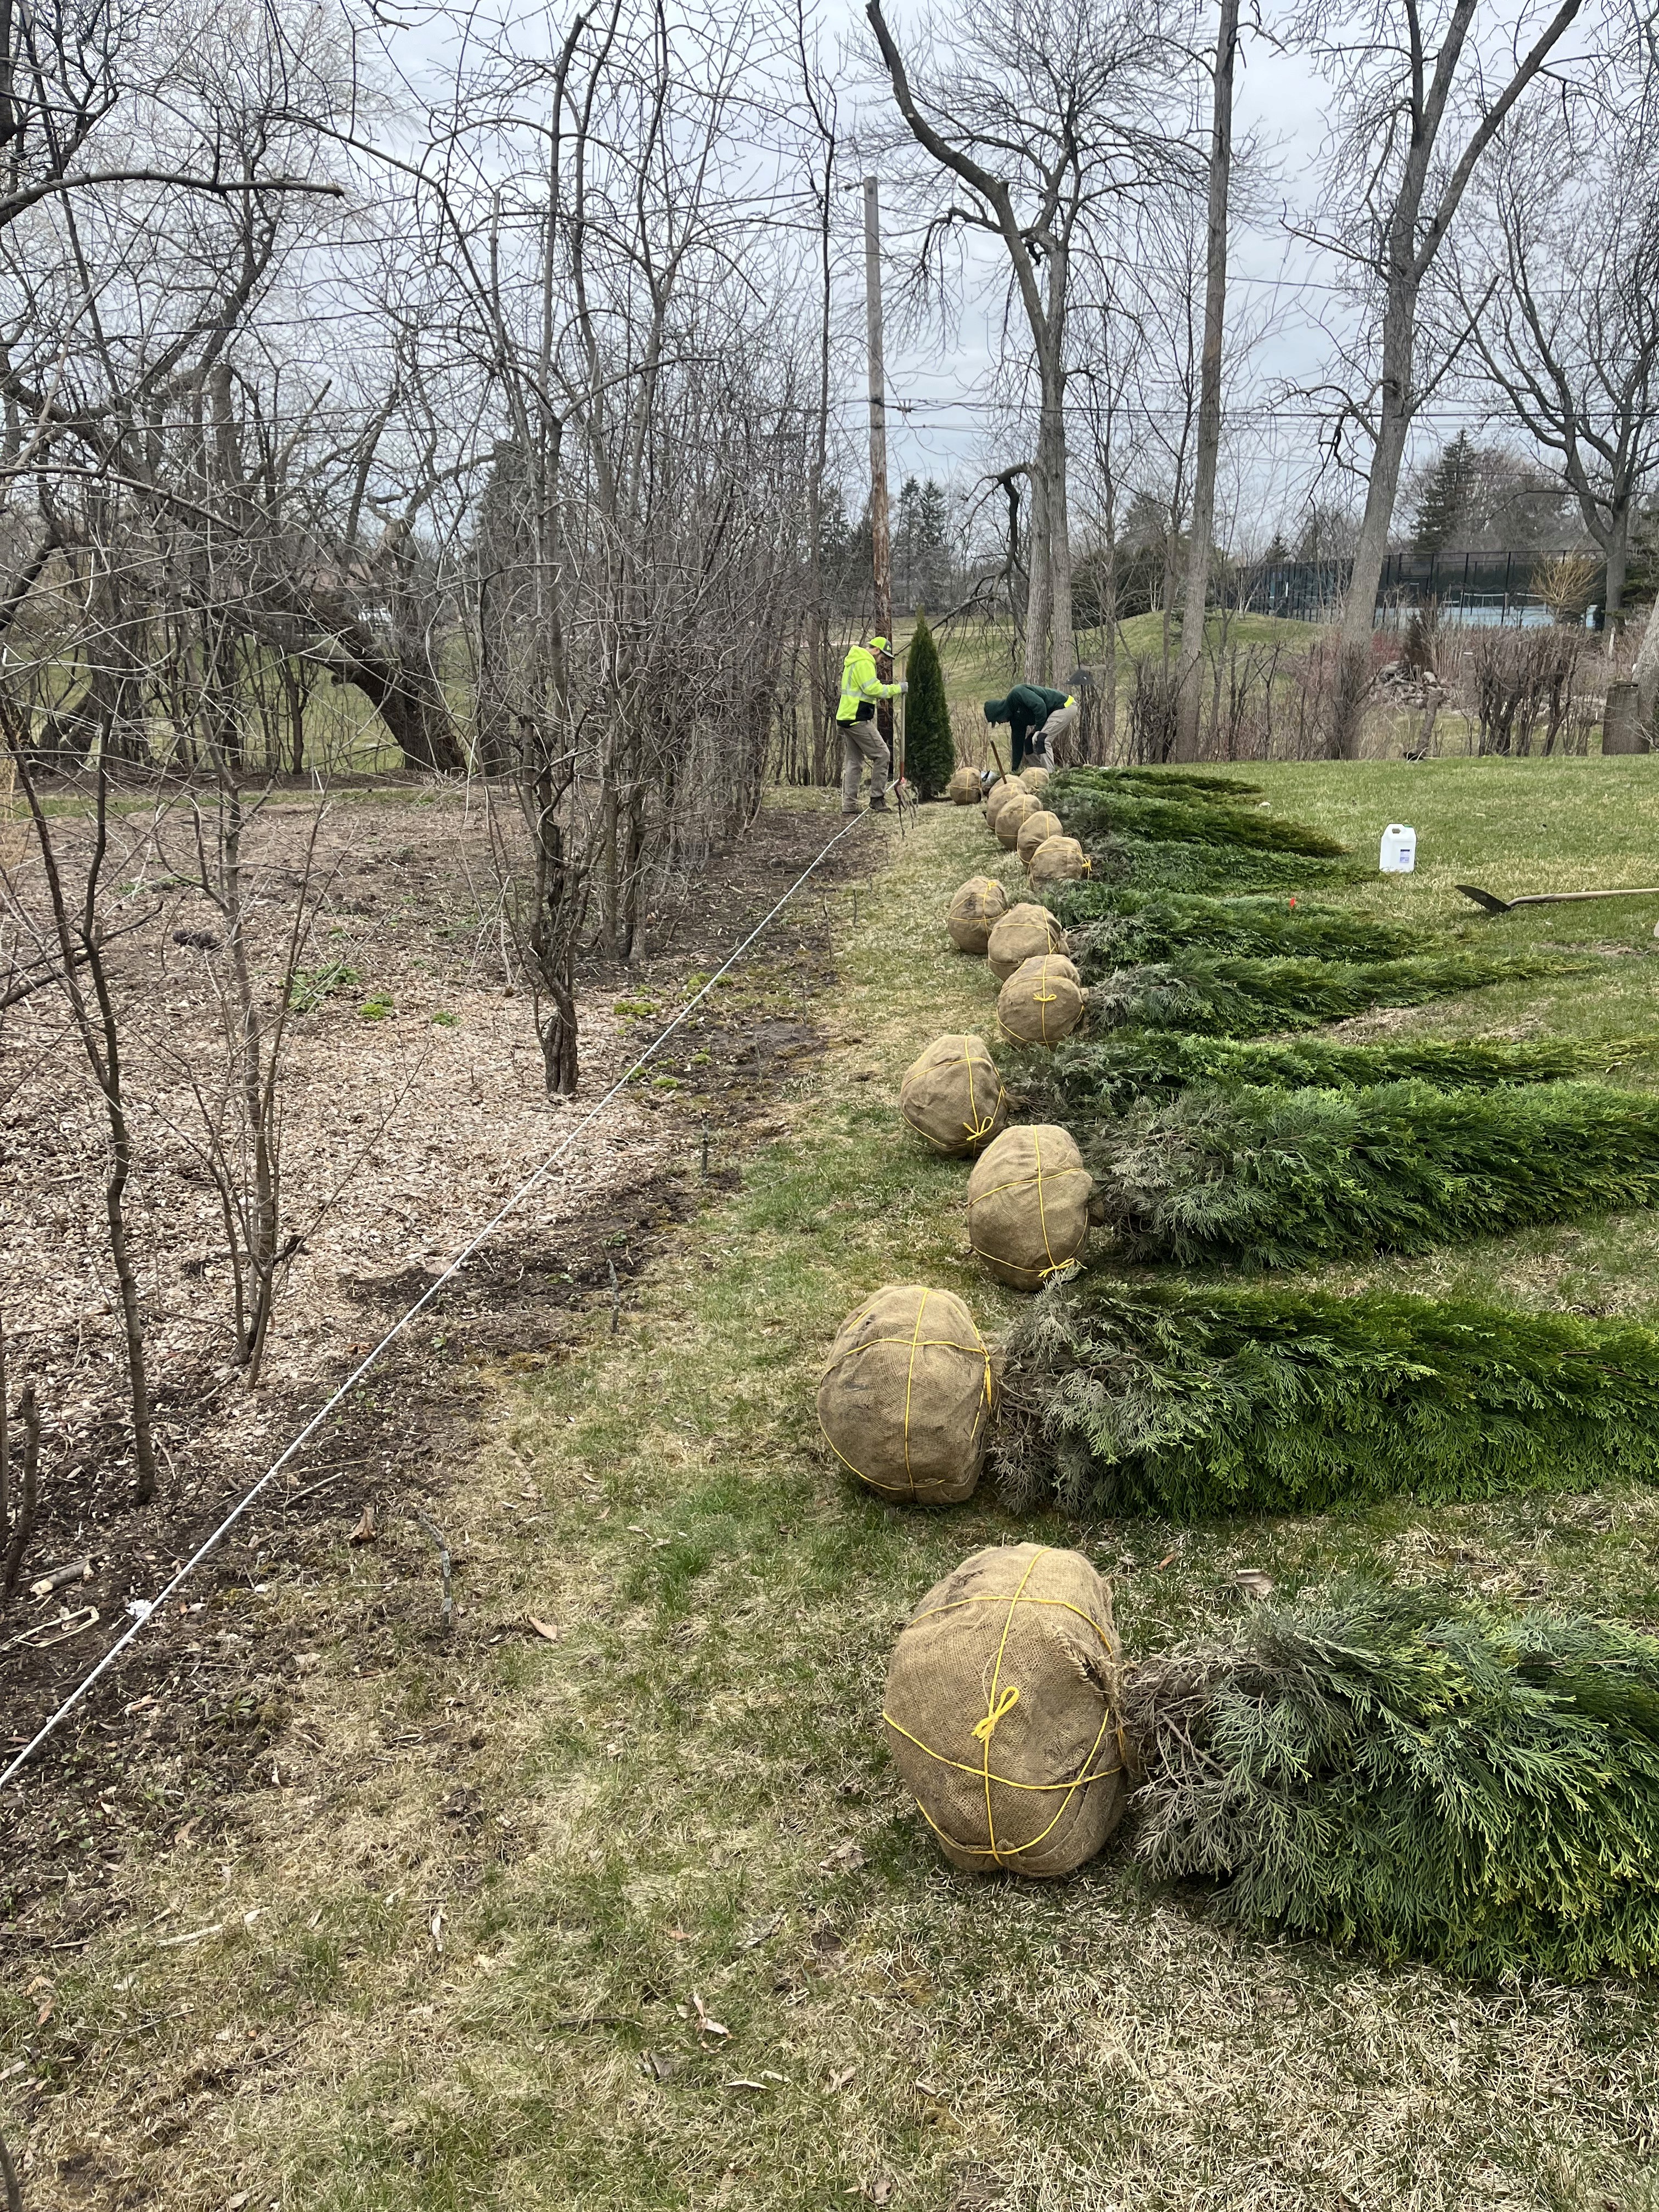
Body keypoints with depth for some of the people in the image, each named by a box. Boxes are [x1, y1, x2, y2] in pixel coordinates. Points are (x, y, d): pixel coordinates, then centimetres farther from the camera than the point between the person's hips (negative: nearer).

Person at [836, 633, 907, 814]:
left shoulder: (854, 661, 21)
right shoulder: (864, 663, -12)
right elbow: (873, 689, -19)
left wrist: (890, 690, 14)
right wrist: (897, 688, -10)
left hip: (846, 718, 11)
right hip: (858, 719, -11)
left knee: (853, 762, 11)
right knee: (882, 755, -5)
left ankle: (849, 805, 9)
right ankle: (877, 799, -4)